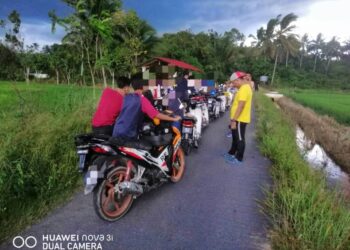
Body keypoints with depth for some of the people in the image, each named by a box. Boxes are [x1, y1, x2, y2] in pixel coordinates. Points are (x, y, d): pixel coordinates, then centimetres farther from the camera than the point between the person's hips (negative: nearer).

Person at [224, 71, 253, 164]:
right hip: (239, 118, 10)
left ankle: (238, 158, 16)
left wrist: (234, 120, -25)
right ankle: (231, 153, 37)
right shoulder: (245, 87, 13)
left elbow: (240, 106, -26)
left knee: (240, 139, 3)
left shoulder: (244, 89, -20)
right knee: (235, 137, 21)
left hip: (240, 119, -10)